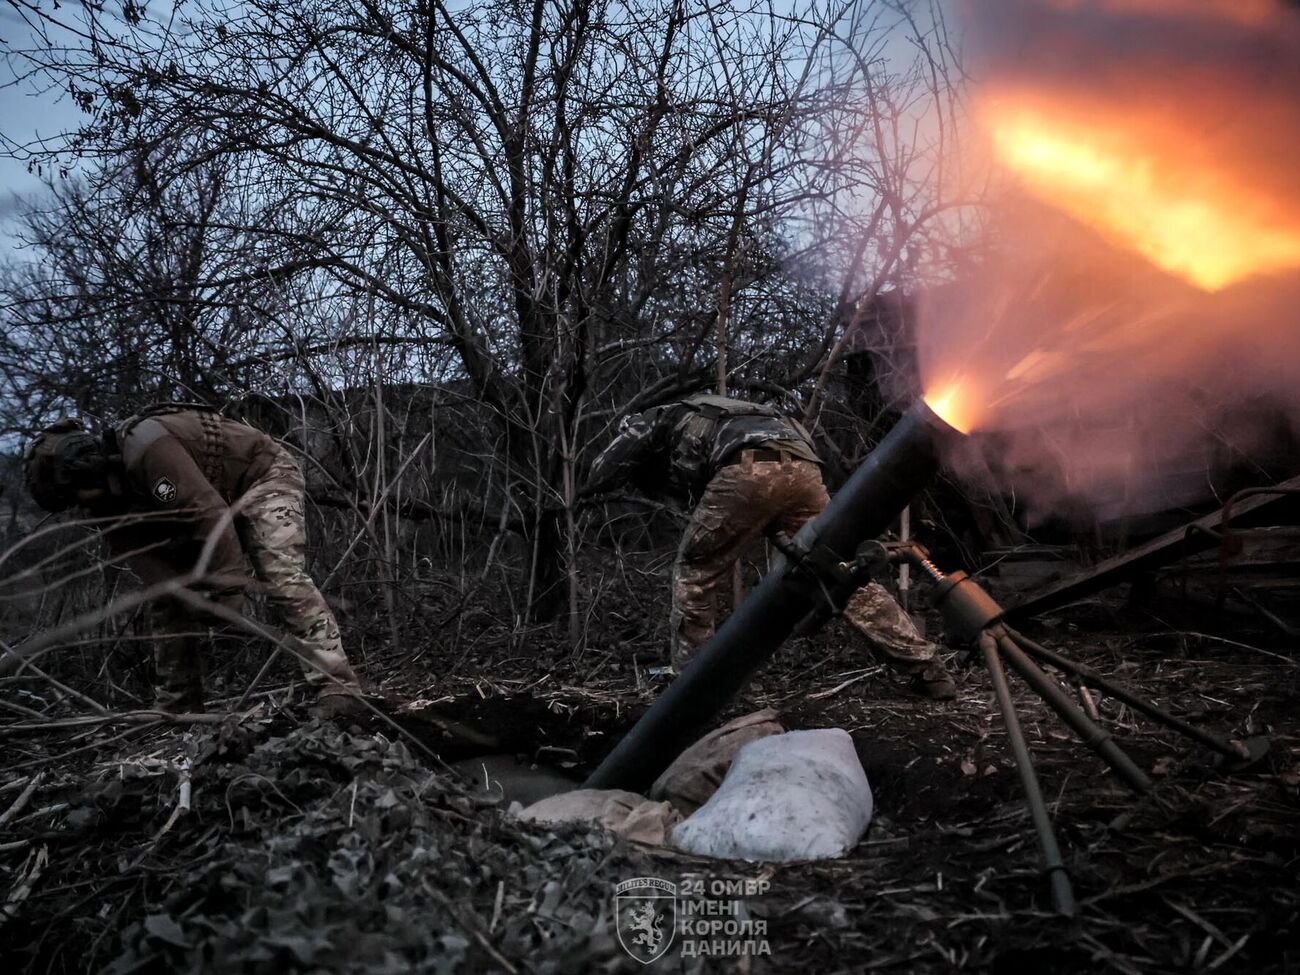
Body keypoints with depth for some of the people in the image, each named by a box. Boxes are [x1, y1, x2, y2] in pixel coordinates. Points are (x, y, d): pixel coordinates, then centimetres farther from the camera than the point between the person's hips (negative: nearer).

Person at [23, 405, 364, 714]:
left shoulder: (145, 445, -32)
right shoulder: (114, 499, -3)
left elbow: (210, 516, -37)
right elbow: (155, 570, -8)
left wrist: (228, 599, -34)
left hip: (263, 474, -9)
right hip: (213, 501, 10)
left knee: (283, 579, -28)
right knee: (169, 597, 4)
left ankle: (337, 691, -32)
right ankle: (177, 710, 12)